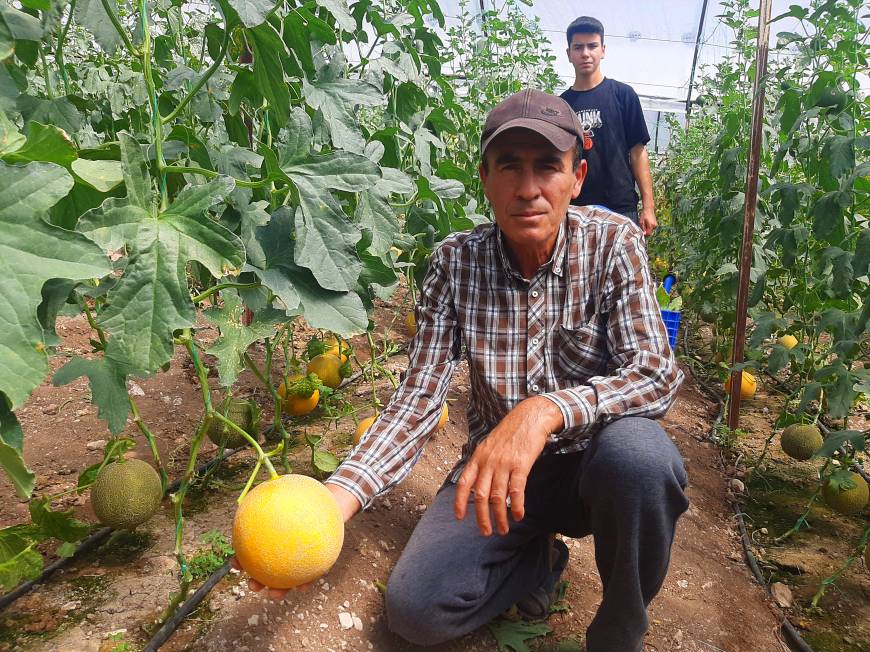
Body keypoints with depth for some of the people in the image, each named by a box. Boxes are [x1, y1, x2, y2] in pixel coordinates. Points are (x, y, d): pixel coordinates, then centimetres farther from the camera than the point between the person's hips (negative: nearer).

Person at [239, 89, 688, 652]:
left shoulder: (612, 243, -14)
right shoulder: (456, 262, -10)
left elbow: (656, 373, -23)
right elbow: (418, 401, -13)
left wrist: (546, 410, -42)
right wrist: (336, 497, -29)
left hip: (595, 459, -1)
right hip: (496, 465, 1)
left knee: (638, 454, -35)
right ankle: (540, 557, 14)